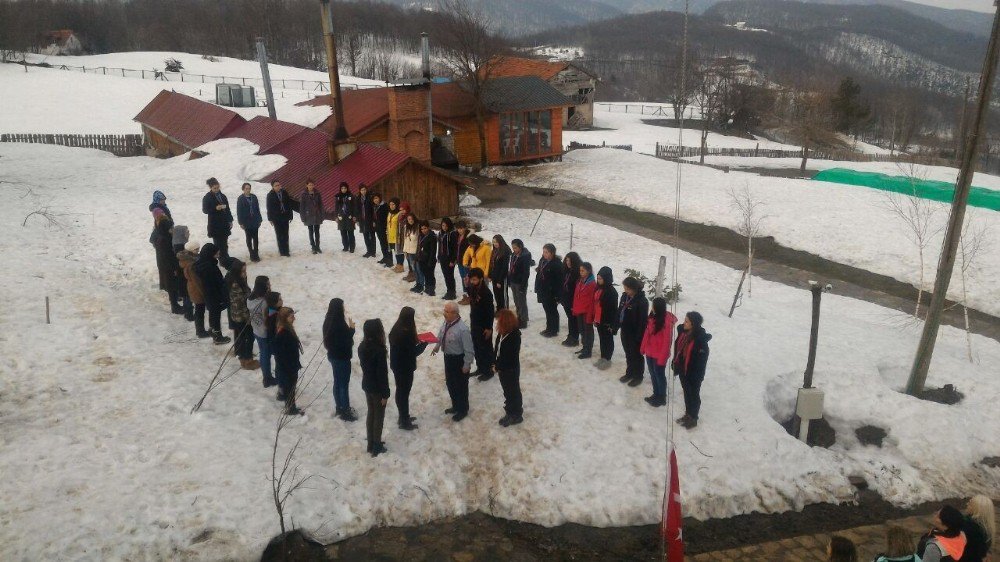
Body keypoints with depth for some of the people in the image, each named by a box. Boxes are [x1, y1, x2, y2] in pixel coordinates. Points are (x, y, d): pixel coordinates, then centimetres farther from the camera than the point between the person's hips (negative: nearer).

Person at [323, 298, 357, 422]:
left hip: (333, 355, 9)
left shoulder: (329, 321, 1)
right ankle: (345, 411, 9)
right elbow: (346, 339, -22)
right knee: (344, 384, 1)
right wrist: (352, 328, -10)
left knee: (337, 382, 18)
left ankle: (339, 408, 29)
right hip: (342, 357, -9)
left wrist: (348, 329, 3)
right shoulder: (339, 323, -26)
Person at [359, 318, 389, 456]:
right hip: (377, 388, -7)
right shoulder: (379, 350, -26)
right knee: (379, 416, 8)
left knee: (371, 413, 19)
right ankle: (377, 447, 19)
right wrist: (385, 394, -14)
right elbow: (382, 373, -22)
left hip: (366, 385, 7)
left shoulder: (362, 346, -3)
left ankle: (371, 444, 30)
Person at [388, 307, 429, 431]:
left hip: (396, 365, 8)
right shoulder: (407, 333, -27)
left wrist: (417, 341, 5)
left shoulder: (396, 329, -1)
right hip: (405, 368, -8)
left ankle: (403, 417, 36)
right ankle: (404, 422, 17)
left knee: (400, 391, 20)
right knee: (404, 393, 5)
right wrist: (424, 344, -6)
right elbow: (414, 352, -21)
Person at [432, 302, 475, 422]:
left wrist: (467, 365, -19)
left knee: (461, 385, 10)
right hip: (448, 357, 8)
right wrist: (437, 346, 10)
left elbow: (469, 349, -24)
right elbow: (441, 335, 15)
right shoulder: (446, 323, -8)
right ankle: (456, 406, 44)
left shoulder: (462, 329, -31)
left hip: (459, 360, -8)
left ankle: (463, 410, 30)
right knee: (450, 383, 22)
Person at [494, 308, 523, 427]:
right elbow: (498, 349, 3)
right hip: (503, 368, 8)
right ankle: (511, 410, 42)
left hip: (511, 369, -8)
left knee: (513, 391, 11)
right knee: (507, 390, 23)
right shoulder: (502, 333, -5)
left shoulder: (514, 336, -29)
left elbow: (509, 356, -26)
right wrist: (497, 365, -4)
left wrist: (497, 367, -17)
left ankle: (516, 415, 29)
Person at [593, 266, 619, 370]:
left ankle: (607, 359, 17)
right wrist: (595, 318, 15)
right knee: (602, 339, 18)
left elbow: (614, 309, -17)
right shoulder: (598, 289, 6)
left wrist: (612, 324, -17)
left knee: (608, 340, 7)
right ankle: (603, 357, 30)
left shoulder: (612, 291, -18)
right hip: (599, 320, 8)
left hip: (607, 321, -8)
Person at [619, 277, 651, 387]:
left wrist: (639, 336, -19)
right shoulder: (625, 296, -1)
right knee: (628, 354, 21)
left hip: (635, 334, -7)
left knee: (636, 355, 9)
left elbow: (643, 320, -21)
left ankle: (638, 376, 25)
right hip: (625, 331, 7)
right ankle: (629, 373, 38)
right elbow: (620, 312, 10)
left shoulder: (642, 301, -23)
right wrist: (617, 326, 9)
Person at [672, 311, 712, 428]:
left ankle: (693, 419, 30)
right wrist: (675, 365, 11)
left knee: (694, 395, 13)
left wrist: (698, 377, -18)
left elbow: (702, 360, -21)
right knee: (686, 393, 23)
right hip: (683, 370, 7)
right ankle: (688, 414, 42)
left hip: (694, 373, -7)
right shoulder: (683, 332, -7)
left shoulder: (701, 339, -27)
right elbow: (677, 349, 7)